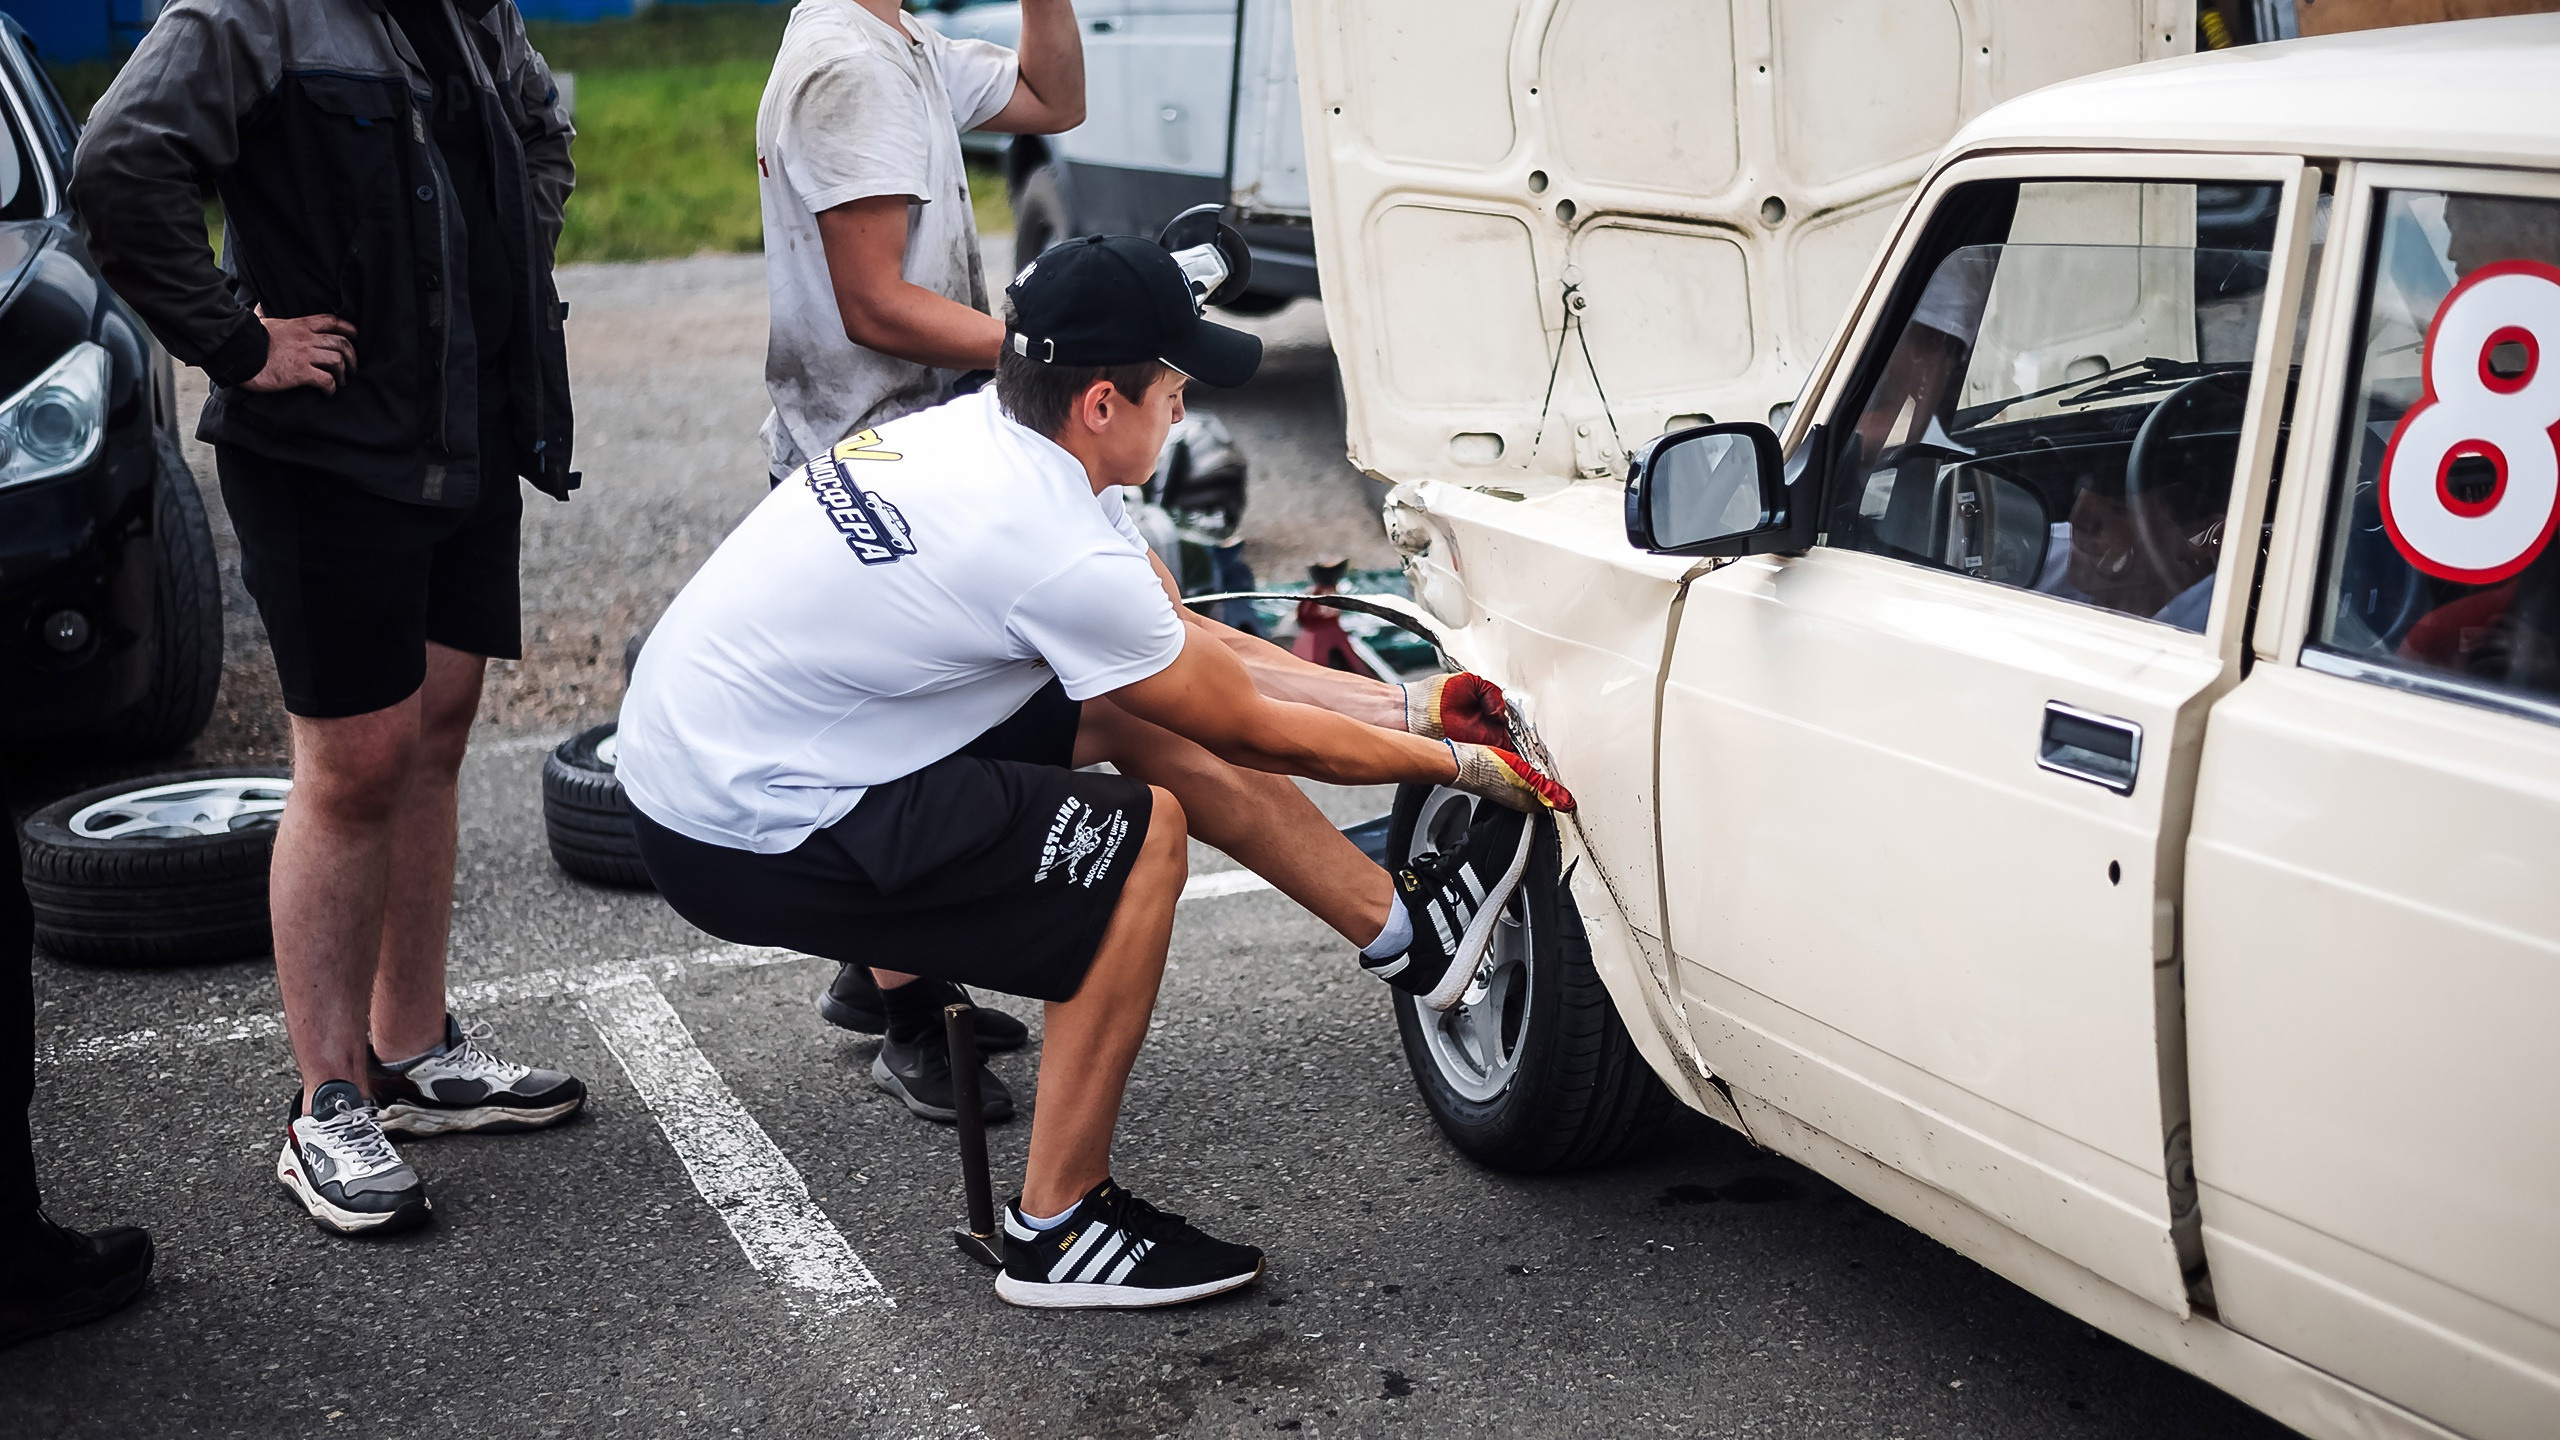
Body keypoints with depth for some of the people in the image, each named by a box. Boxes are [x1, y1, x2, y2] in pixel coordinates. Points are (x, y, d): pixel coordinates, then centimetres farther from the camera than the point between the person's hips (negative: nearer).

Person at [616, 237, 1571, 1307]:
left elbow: (1178, 640, 12)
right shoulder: (1060, 555, -24)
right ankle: (1059, 1232, 0)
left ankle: (1398, 925, 17)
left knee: (1131, 698, 7)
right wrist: (1458, 766, 4)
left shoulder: (971, 431, 4)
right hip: (748, 845, -9)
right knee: (1143, 837, -9)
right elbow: (1256, 737, -10)